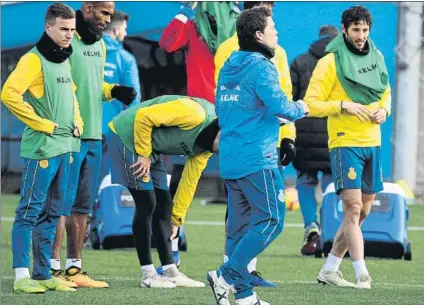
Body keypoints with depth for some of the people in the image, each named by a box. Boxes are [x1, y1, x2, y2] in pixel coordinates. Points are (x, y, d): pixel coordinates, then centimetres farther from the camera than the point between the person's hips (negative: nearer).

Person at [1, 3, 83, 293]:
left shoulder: (65, 61, 15)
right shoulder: (34, 60, -10)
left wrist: (77, 122, 11)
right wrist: (44, 125, -17)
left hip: (65, 147, 8)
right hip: (41, 148, -8)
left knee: (51, 214, 10)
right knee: (30, 211, -7)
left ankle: (43, 274, 15)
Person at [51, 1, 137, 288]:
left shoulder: (100, 45, 17)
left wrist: (115, 92, 7)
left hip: (93, 136, 9)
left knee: (83, 206, 11)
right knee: (62, 204, -7)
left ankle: (74, 267, 17)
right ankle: (54, 268, -3)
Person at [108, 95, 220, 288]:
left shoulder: (206, 147, 2)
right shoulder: (195, 114, -28)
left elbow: (190, 180, 10)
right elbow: (143, 116, -28)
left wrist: (176, 220, 11)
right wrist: (143, 155, -19)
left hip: (150, 147, 10)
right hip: (127, 136, -10)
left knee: (163, 204, 8)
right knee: (146, 204, -10)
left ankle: (170, 272, 13)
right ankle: (148, 275, -3)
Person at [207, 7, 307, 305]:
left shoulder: (229, 67, 16)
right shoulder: (260, 67, -12)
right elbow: (279, 105, -22)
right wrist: (300, 109, 0)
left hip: (229, 159, 9)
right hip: (257, 159, -9)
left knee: (241, 225, 9)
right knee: (270, 220, -7)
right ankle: (227, 276, -13)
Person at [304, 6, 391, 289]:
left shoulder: (376, 57, 10)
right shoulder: (330, 62, -8)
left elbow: (385, 92, 23)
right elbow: (312, 103, -10)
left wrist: (384, 109, 2)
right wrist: (344, 105, -22)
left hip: (372, 142, 7)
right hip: (345, 142, -7)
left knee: (362, 211, 9)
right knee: (353, 208, -13)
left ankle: (330, 268, 19)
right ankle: (362, 274, -13)